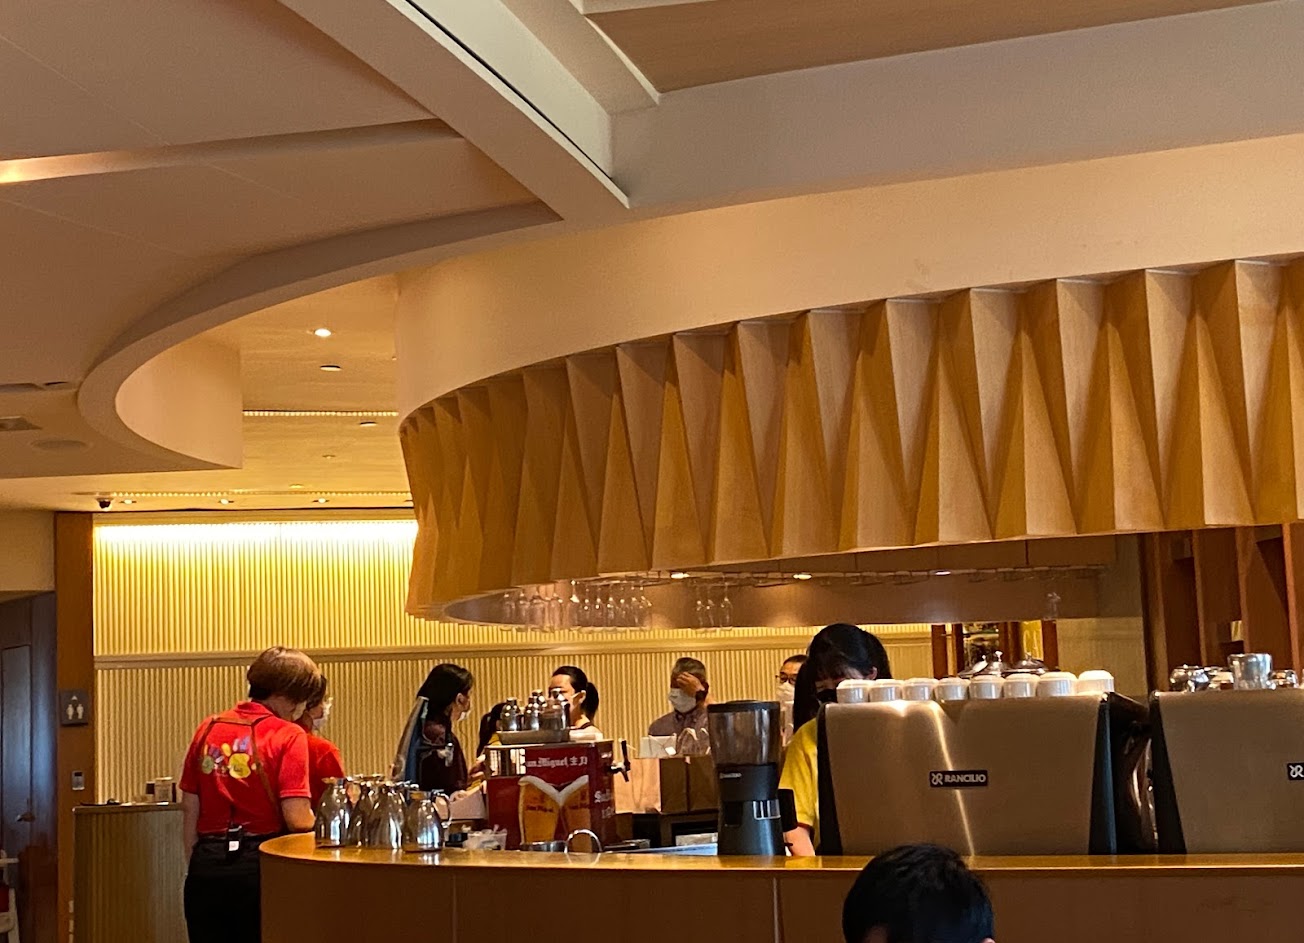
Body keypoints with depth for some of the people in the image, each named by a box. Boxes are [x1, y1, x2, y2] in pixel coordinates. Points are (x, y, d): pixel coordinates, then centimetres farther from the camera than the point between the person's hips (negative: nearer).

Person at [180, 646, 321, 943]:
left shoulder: (208, 729, 8)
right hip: (259, 865, -4)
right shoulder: (288, 735, -7)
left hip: (207, 866, 4)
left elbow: (189, 809, 11)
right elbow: (297, 818, -15)